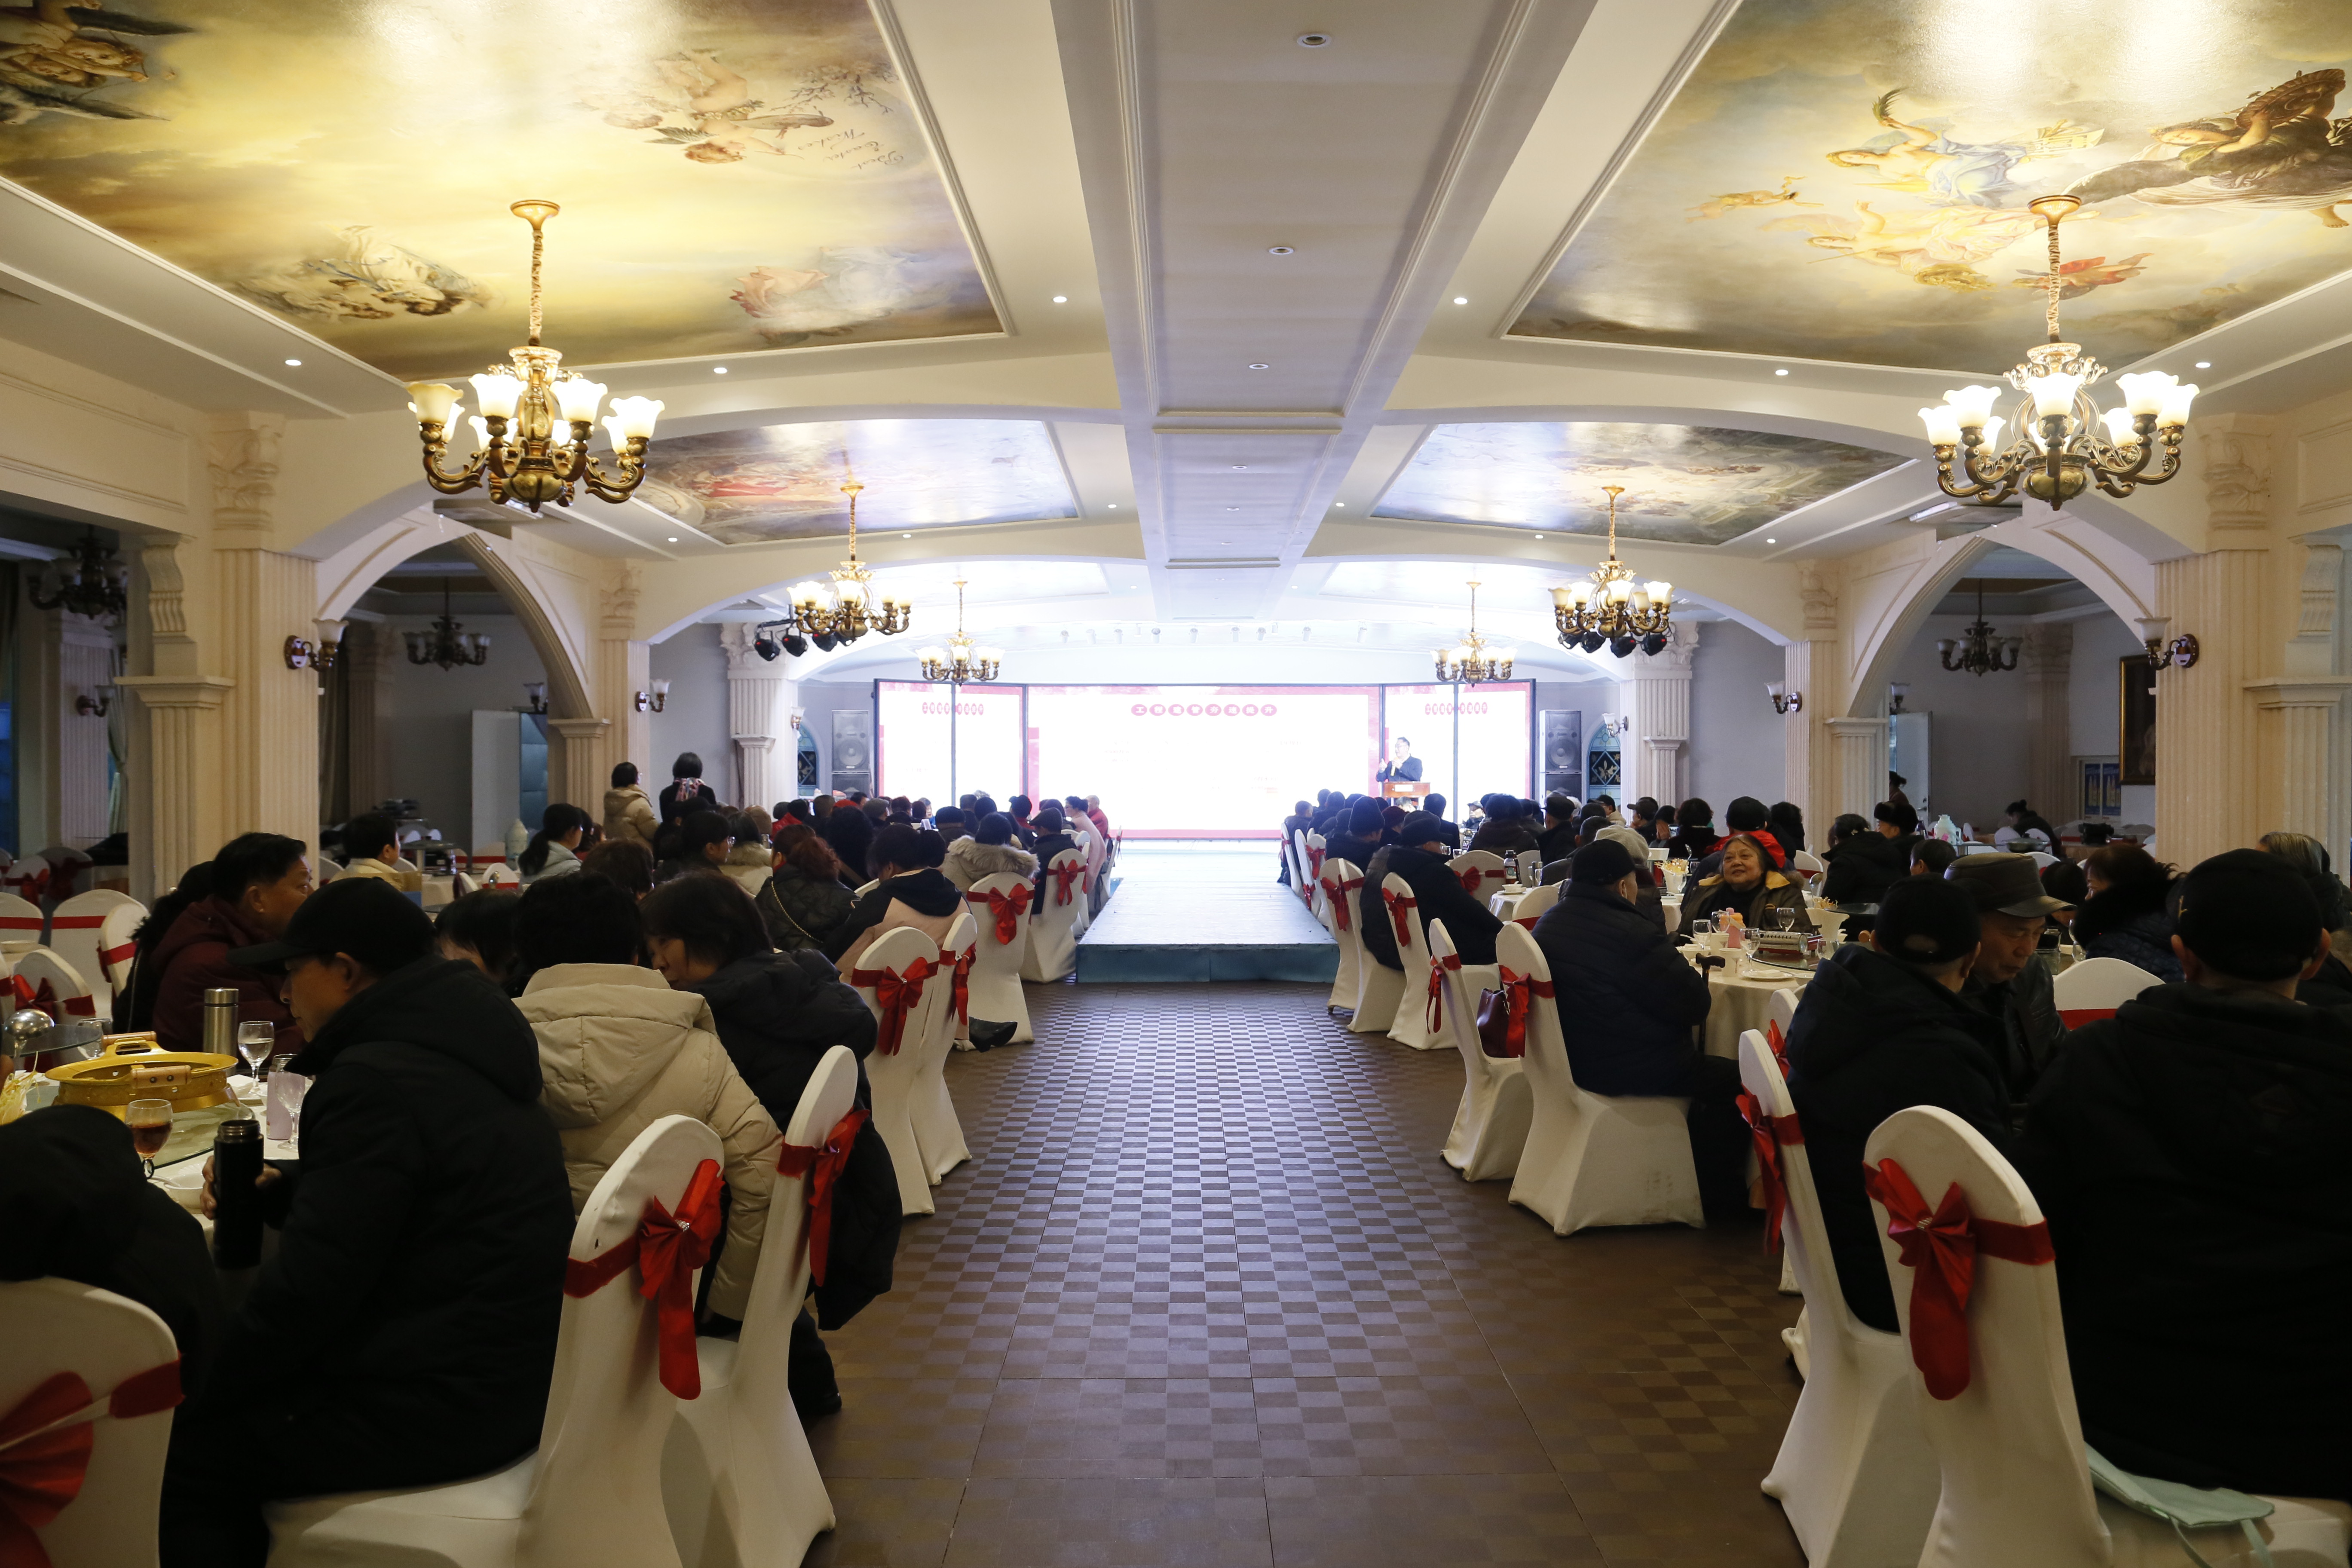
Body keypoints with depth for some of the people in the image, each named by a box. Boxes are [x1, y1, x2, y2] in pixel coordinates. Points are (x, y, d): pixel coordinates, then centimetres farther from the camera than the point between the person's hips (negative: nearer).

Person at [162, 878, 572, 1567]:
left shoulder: (379, 1080, -21)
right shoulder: (457, 1051, 9)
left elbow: (308, 1290, -20)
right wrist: (278, 1190, 12)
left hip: (433, 1406, -10)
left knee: (177, 1445, 1)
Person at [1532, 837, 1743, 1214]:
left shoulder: (1548, 924, 4)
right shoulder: (1633, 933, -24)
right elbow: (1695, 1006, -18)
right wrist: (1697, 977, 5)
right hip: (1628, 1072, -10)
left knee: (1708, 1068, 25)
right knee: (1731, 1079, 4)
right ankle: (1721, 1195, 13)